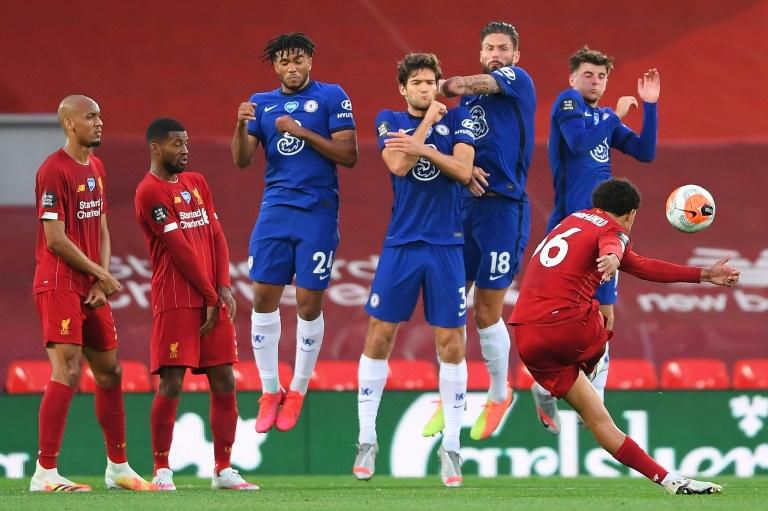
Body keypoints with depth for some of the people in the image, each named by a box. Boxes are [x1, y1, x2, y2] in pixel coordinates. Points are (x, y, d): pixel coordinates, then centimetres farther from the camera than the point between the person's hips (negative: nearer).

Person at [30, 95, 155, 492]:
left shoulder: (96, 168, 14)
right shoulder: (54, 170, -13)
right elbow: (55, 239, -16)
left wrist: (102, 281, 3)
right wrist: (101, 274, -9)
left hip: (93, 290, 9)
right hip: (60, 286, -9)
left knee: (109, 371, 13)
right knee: (67, 372, -15)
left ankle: (118, 467, 23)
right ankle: (45, 473, -13)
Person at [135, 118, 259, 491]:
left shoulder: (196, 183, 17)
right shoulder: (150, 192, -8)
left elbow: (215, 236, 13)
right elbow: (180, 249, -10)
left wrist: (224, 287, 0)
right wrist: (210, 296, -9)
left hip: (213, 298, 7)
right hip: (175, 302, -7)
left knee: (224, 382, 4)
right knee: (171, 384, -8)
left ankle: (224, 470, 9)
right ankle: (162, 471, 0)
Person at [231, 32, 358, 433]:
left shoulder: (332, 97, -1)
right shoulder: (261, 103, 10)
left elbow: (349, 155, -7)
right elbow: (242, 160, 5)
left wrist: (303, 132, -17)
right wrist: (241, 126, -14)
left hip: (317, 213, -4)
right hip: (275, 210, 4)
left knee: (309, 303, -2)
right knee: (263, 297, 0)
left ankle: (297, 392, 12)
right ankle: (270, 392, 11)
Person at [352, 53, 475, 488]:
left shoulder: (457, 119, 6)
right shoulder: (389, 121, 7)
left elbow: (464, 171, -8)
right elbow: (399, 165, -11)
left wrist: (422, 148, -19)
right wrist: (429, 119, -8)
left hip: (446, 244, 0)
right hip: (401, 243, 0)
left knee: (451, 344, -2)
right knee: (379, 336, 0)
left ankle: (451, 447, 5)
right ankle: (367, 440, 10)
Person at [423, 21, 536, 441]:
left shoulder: (519, 82, -2)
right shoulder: (469, 100, 17)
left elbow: (461, 85, -15)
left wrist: (442, 86, 2)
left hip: (503, 207, -6)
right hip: (465, 203, 6)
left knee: (487, 313, -3)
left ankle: (499, 395, 17)